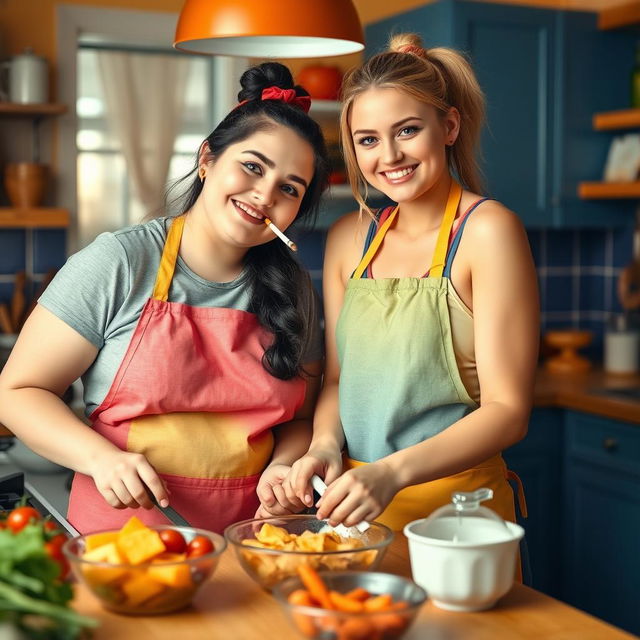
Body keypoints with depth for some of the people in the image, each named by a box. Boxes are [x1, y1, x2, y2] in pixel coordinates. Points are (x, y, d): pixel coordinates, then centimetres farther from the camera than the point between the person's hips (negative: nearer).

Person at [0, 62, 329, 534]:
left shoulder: (293, 288, 9)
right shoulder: (116, 264, -4)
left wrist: (282, 467, -4)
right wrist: (101, 458, -16)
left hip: (248, 538, 4)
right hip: (122, 533, -3)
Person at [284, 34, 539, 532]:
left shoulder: (487, 230, -13)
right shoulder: (348, 239, 4)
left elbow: (507, 410, -16)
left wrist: (393, 473, -28)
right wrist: (325, 444, -9)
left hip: (453, 506, -5)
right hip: (355, 508, 5)